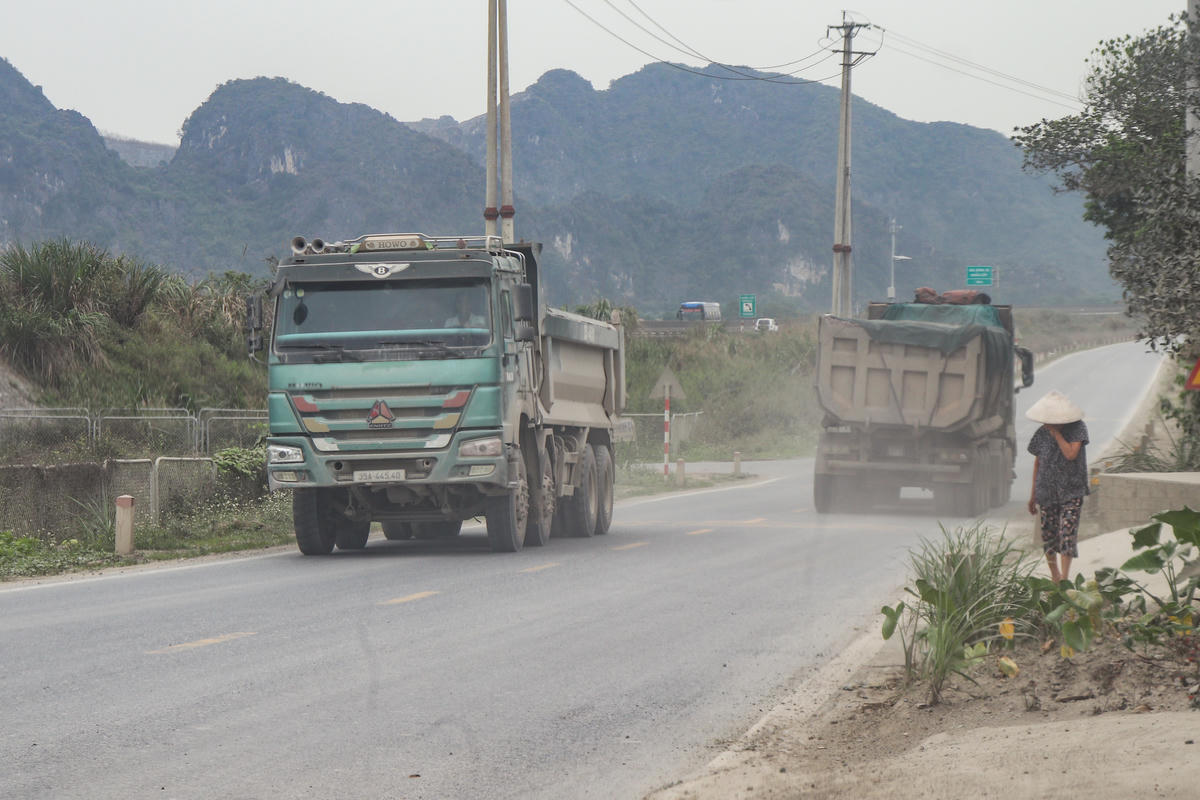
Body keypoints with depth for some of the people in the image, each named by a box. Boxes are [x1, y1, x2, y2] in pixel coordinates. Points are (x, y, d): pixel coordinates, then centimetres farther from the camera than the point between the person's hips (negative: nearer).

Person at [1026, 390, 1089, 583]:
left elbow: (1071, 454, -19)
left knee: (1067, 533, -12)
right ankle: (1055, 576, 24)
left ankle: (1065, 578, -13)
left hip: (1071, 492, -3)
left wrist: (1056, 433, -17)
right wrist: (1033, 494, 13)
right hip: (1046, 492, 3)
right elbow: (1037, 462, 10)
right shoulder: (1042, 433, 1)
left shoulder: (1078, 428, -6)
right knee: (1048, 535, 7)